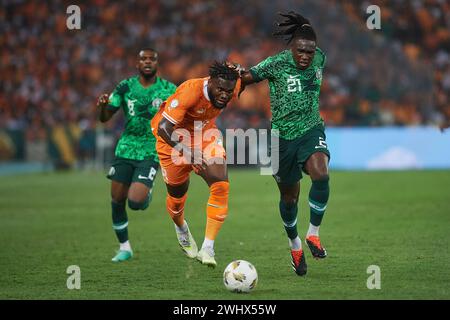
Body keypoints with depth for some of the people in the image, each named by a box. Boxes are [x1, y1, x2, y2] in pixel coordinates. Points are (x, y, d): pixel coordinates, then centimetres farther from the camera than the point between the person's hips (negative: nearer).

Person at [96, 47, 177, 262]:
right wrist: (103, 105, -22)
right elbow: (105, 118, 0)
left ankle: (148, 194, 20)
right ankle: (124, 248, 20)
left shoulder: (168, 90, -2)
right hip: (125, 150, 3)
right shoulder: (125, 87, 2)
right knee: (117, 201, 2)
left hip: (150, 153, -3)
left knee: (135, 202, -18)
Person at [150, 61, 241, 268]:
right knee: (177, 195, 9)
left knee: (221, 186, -18)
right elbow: (163, 128, -40)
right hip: (174, 138, -4)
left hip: (205, 134, 4)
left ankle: (207, 249, -18)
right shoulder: (190, 92, -37)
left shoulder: (232, 89, -20)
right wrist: (189, 153, -47)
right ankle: (182, 231, 46)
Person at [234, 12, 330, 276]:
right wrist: (236, 73, -30)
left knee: (321, 175, -28)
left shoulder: (320, 59, -3)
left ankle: (313, 234, -10)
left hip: (311, 129, 2)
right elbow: (248, 77, -11)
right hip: (283, 135, -2)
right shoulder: (276, 64, -14)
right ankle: (294, 244, 37)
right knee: (290, 197, 10)